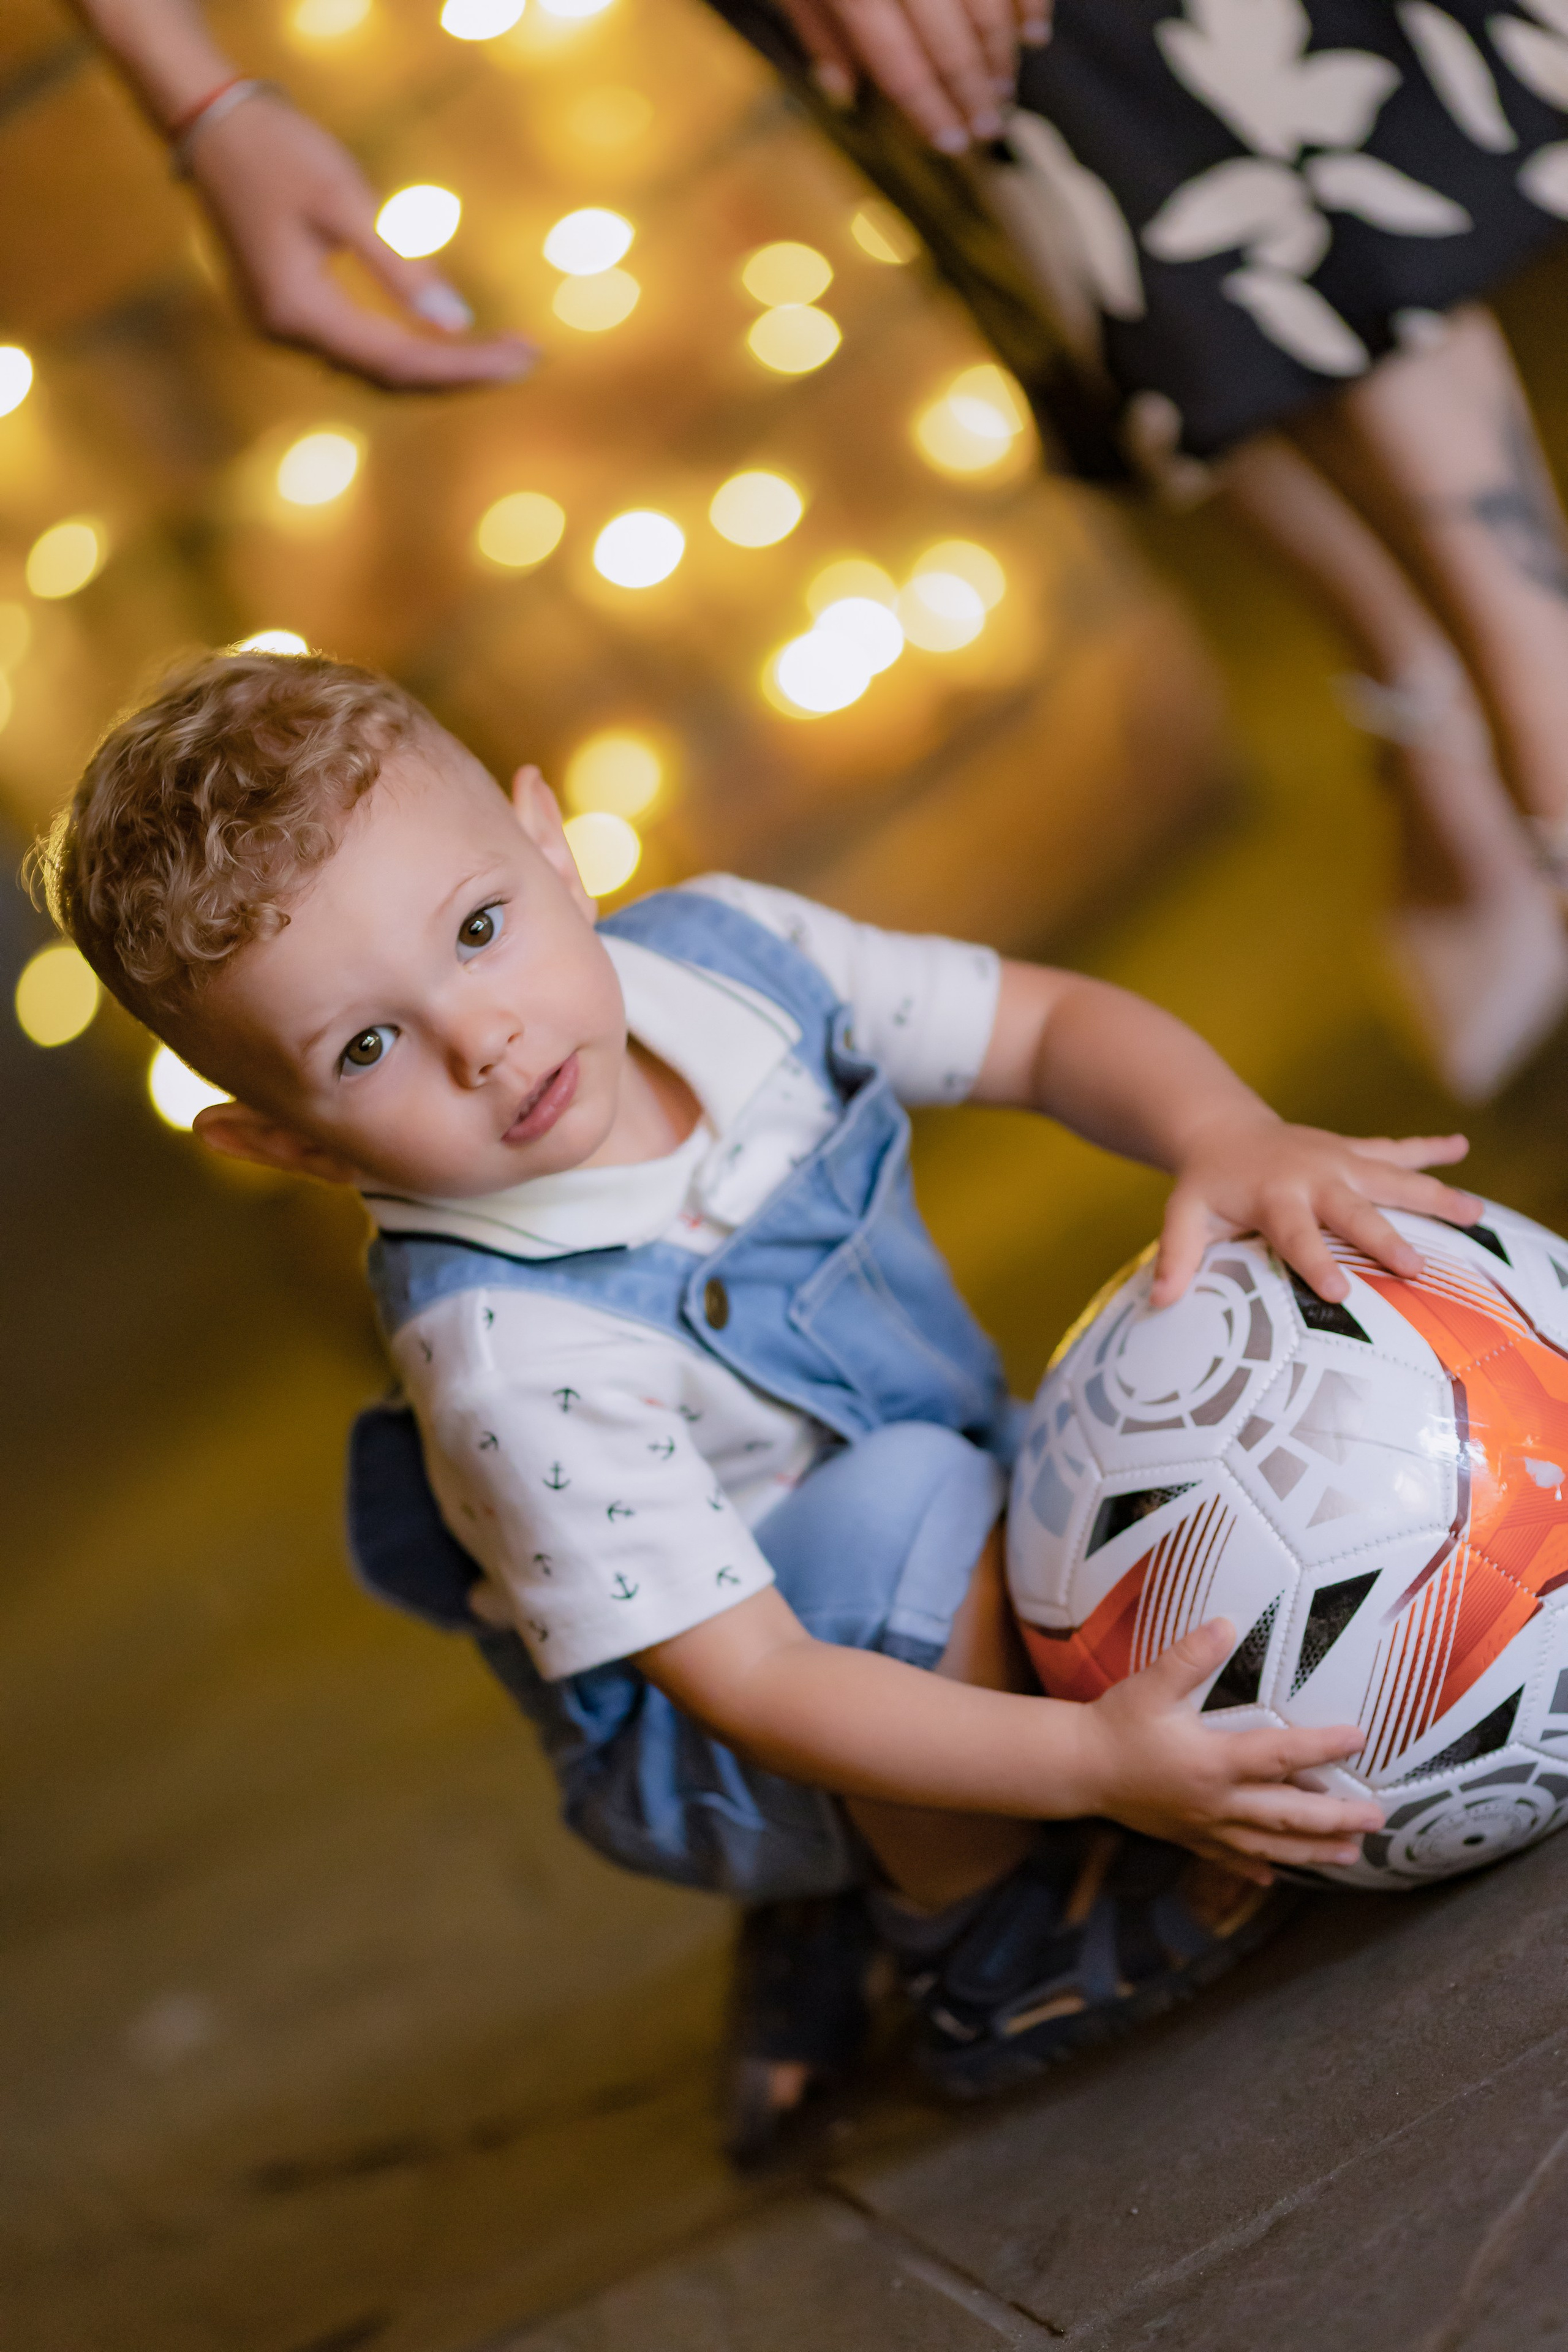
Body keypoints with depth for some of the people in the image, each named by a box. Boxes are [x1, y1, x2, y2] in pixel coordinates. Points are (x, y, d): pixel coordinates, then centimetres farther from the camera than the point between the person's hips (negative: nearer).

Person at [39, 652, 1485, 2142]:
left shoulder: (720, 952, -15)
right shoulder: (512, 1351, -33)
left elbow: (1049, 1026, -5)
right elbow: (747, 1681, -31)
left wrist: (1230, 1137, -25)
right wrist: (1090, 1764, -39)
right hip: (706, 1751, -8)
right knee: (916, 1498, -33)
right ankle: (996, 1953, -5)